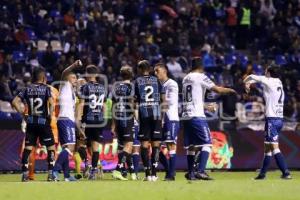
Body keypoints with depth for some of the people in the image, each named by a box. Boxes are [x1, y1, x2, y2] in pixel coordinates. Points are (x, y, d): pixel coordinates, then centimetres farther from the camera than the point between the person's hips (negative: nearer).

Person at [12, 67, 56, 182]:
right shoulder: (46, 88, -4)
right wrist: (49, 115, -4)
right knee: (51, 147, 6)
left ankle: (25, 174, 5)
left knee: (28, 148, 8)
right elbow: (51, 103, -19)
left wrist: (22, 113, 7)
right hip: (43, 122, -3)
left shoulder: (27, 89, 6)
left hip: (31, 122, 4)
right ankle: (50, 174, 0)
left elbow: (15, 102, -1)